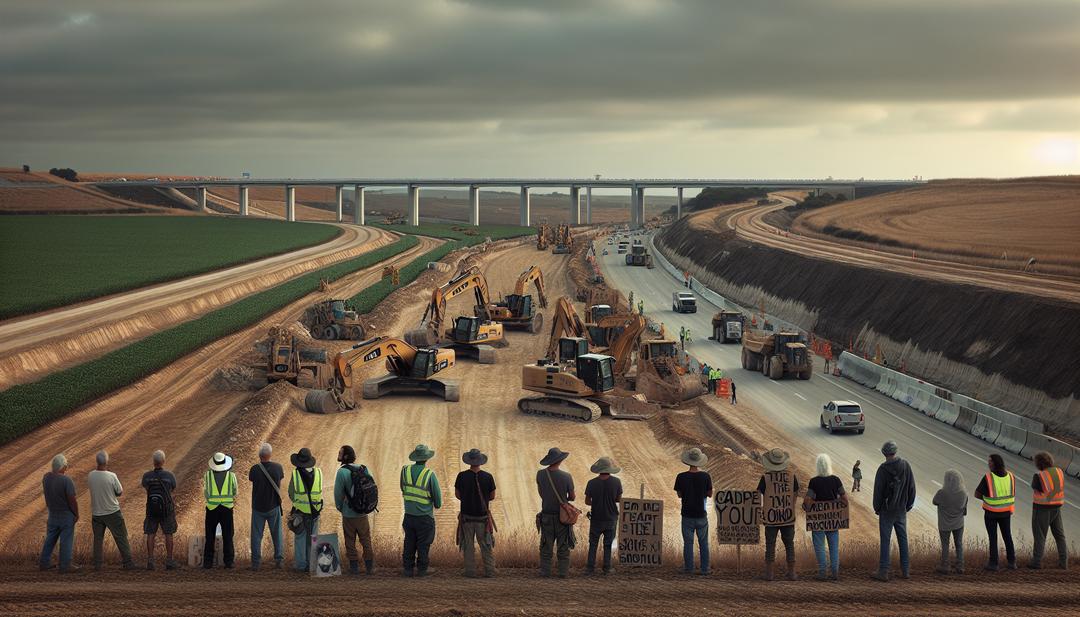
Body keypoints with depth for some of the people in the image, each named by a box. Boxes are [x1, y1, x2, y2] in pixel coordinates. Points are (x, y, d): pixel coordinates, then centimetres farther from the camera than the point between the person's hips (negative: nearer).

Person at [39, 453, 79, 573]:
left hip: (52, 513, 6)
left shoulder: (46, 477, -7)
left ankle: (44, 563, 24)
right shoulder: (66, 480, -26)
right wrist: (77, 514, -8)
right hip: (66, 514, -6)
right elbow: (72, 500, -21)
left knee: (50, 538, 18)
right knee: (66, 540, 4)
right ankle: (65, 566, 11)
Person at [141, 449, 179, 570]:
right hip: (166, 509, -2)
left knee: (151, 534, 8)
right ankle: (169, 561, 8)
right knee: (168, 534, 7)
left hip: (151, 508, 2)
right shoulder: (170, 475, -15)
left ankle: (150, 561, 4)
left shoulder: (146, 476, -9)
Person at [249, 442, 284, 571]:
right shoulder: (277, 467, -11)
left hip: (258, 507, -1)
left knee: (256, 536, 8)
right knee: (277, 534, 14)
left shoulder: (255, 469, -16)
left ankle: (255, 563, 8)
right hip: (274, 506, 1)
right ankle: (279, 560, 16)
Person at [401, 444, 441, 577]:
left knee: (409, 543, 12)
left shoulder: (405, 471, -4)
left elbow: (403, 489, 9)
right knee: (423, 545, 7)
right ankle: (421, 569, 11)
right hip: (425, 517, -3)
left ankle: (408, 569, 13)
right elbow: (437, 495, -7)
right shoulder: (430, 475, -15)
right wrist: (437, 504, 14)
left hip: (409, 515, 3)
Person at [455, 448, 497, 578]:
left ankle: (470, 571, 9)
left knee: (468, 545, 9)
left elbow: (457, 494, 2)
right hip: (483, 516, 0)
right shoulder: (488, 477, -10)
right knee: (486, 545, 9)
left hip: (466, 515, 0)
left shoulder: (462, 476, -9)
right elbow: (492, 496, 0)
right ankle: (489, 571, 9)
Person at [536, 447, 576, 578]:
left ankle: (545, 571, 10)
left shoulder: (540, 474, -9)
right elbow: (572, 497, -4)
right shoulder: (566, 477, -16)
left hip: (546, 515, 2)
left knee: (546, 546, 11)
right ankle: (563, 572, 9)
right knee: (563, 546, 8)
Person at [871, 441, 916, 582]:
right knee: (903, 539, 13)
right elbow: (911, 487, 2)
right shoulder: (906, 466, -4)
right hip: (902, 510, 4)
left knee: (885, 541, 1)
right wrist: (908, 505, 14)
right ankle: (905, 571, 18)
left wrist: (877, 508, 2)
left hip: (887, 511, -4)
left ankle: (883, 572, 3)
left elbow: (878, 490, -13)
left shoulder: (883, 469, -17)